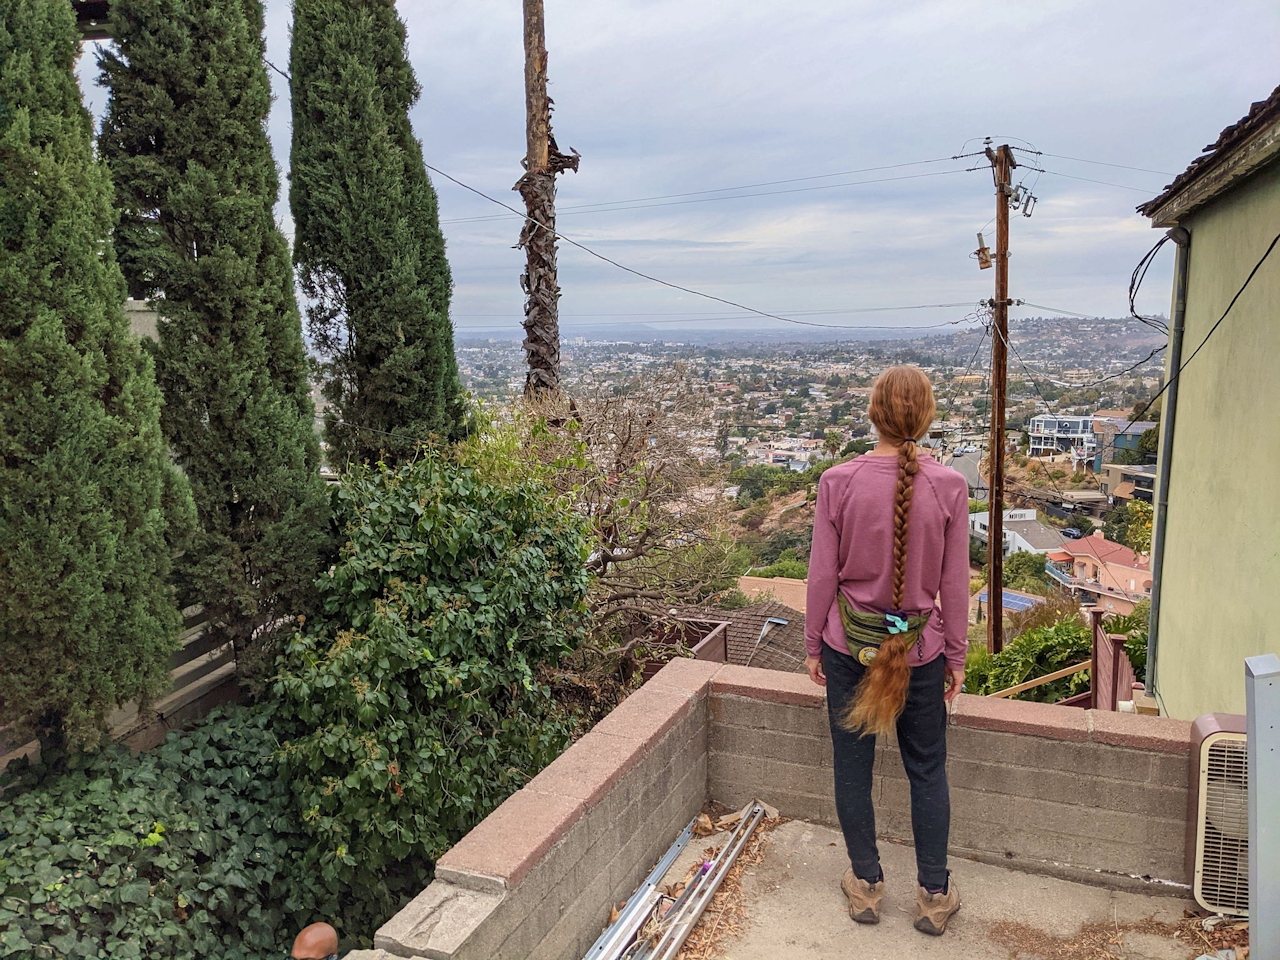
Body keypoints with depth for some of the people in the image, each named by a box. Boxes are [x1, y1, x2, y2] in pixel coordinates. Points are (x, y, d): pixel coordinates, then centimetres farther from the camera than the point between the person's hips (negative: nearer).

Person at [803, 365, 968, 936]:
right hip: (922, 649, 1)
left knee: (852, 766, 15)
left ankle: (867, 886, 30)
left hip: (849, 646, 0)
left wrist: (813, 645, 6)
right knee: (927, 771, 16)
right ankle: (934, 895, 29)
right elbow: (955, 583, -5)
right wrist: (956, 656, 8)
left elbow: (823, 575, -7)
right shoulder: (949, 487, -12)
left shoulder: (838, 482, -13)